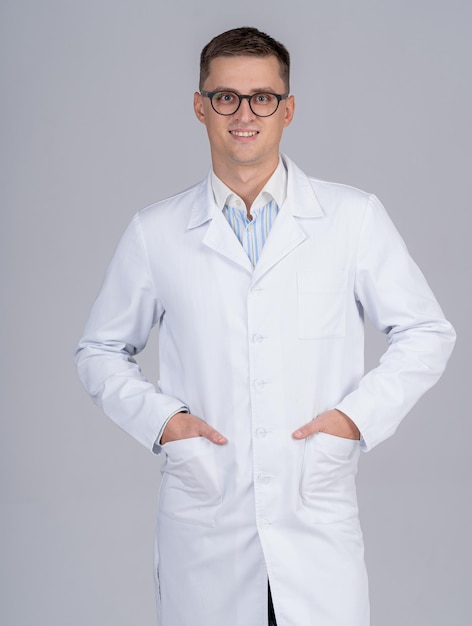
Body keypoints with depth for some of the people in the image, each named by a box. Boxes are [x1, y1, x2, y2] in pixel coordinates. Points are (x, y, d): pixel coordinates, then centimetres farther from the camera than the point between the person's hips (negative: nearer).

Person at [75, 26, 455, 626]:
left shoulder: (355, 218, 2)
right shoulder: (154, 233, 4)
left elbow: (426, 334, 8)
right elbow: (100, 351, 14)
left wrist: (357, 416, -5)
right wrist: (158, 418, -3)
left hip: (318, 526, 0)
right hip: (203, 526, 1)